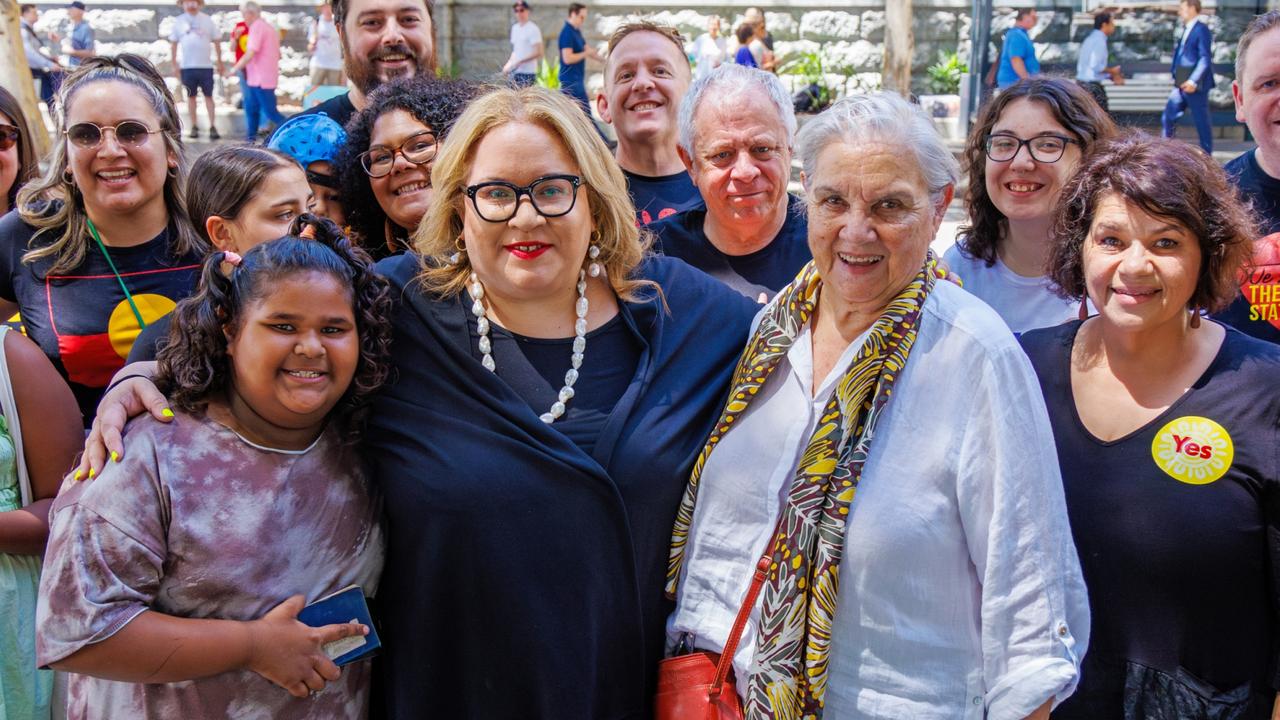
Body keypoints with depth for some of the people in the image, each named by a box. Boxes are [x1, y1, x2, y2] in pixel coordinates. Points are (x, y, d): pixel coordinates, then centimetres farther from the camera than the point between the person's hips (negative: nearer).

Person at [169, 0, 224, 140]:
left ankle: (213, 127, 2)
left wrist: (219, 62, 7)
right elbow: (174, 43, 8)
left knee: (208, 96, 1)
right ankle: (194, 127, 14)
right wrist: (174, 63, 5)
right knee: (191, 96, 8)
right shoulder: (178, 21, 3)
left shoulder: (207, 20, 2)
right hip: (187, 66, 1)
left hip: (206, 66, -1)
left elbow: (216, 41, 7)